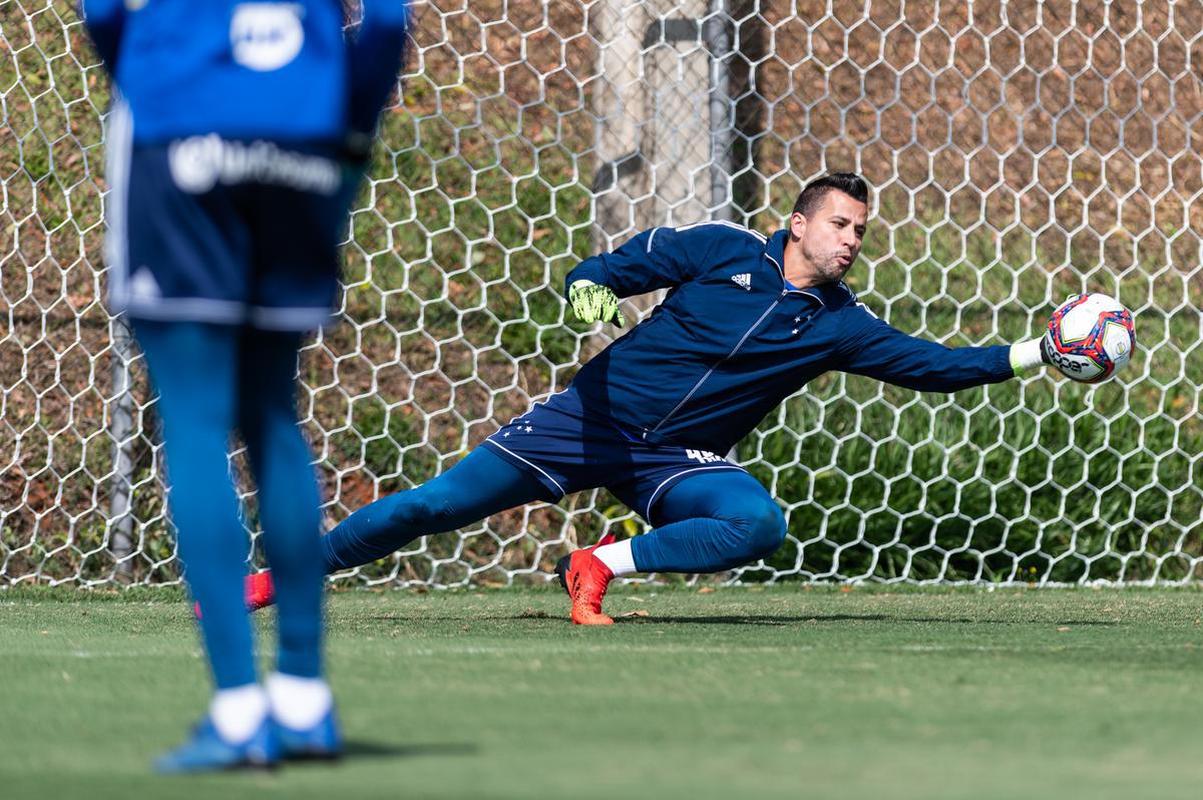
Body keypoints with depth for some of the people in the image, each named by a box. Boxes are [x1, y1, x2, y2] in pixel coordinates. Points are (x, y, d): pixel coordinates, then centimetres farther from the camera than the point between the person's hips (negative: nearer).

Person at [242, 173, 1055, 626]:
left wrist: (1030, 355, -11)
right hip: (595, 421, -2)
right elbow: (600, 273, -2)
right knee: (439, 503, -9)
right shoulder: (722, 249, -4)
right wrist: (590, 295, -25)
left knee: (760, 523, -28)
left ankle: (602, 564, -15)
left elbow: (931, 364, -1)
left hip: (676, 461, 2)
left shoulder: (839, 323, 2)